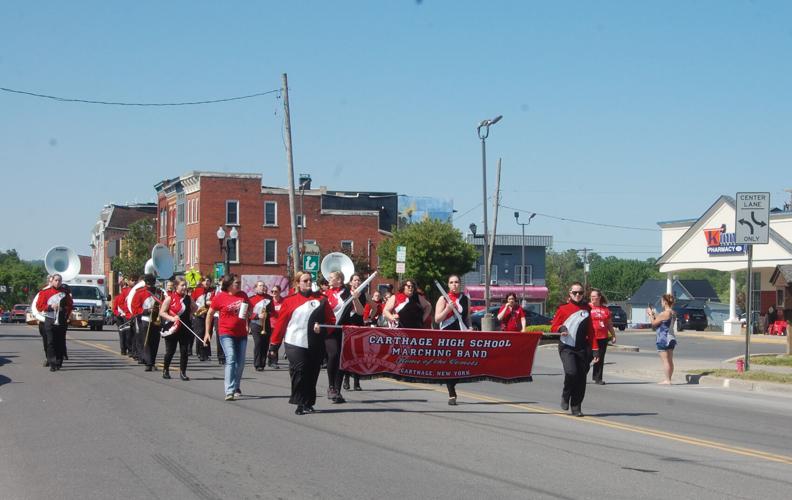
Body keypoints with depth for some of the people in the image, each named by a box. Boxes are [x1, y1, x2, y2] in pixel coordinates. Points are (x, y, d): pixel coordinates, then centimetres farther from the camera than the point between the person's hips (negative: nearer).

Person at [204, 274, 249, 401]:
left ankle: (236, 387, 33)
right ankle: (229, 392, -23)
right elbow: (210, 314, 3)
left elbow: (248, 310, 21)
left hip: (241, 333, 5)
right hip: (226, 333, -5)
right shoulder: (219, 297, -7)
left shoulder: (243, 295, 5)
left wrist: (247, 324, -1)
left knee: (240, 362, 12)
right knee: (230, 359, -18)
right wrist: (207, 332, 2)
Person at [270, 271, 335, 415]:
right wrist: (274, 345, 3)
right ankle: (300, 404, -6)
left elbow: (331, 320, 10)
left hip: (316, 345, 3)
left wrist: (322, 327, -11)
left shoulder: (321, 299, 10)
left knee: (312, 375, 5)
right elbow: (280, 323, 4)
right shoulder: (290, 301, 4)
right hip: (296, 344, -2)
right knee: (299, 372, -13)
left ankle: (309, 403, 17)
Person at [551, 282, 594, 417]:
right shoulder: (563, 309, 2)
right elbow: (553, 326, 4)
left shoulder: (587, 309, 12)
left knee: (581, 377, 1)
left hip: (582, 348, 4)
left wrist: (590, 348, 10)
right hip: (566, 347, -4)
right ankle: (565, 397, 3)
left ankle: (576, 407, 13)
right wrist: (560, 329, -18)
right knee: (571, 372, -23)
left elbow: (590, 330, 16)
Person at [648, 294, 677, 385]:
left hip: (663, 339, -9)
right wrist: (653, 314, 22)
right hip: (671, 339, 9)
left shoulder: (664, 314, -19)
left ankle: (667, 380, -5)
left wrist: (650, 314, 3)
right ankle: (668, 379, 19)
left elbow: (654, 323, -11)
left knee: (665, 361, -6)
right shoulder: (672, 313, 9)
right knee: (670, 361, 12)